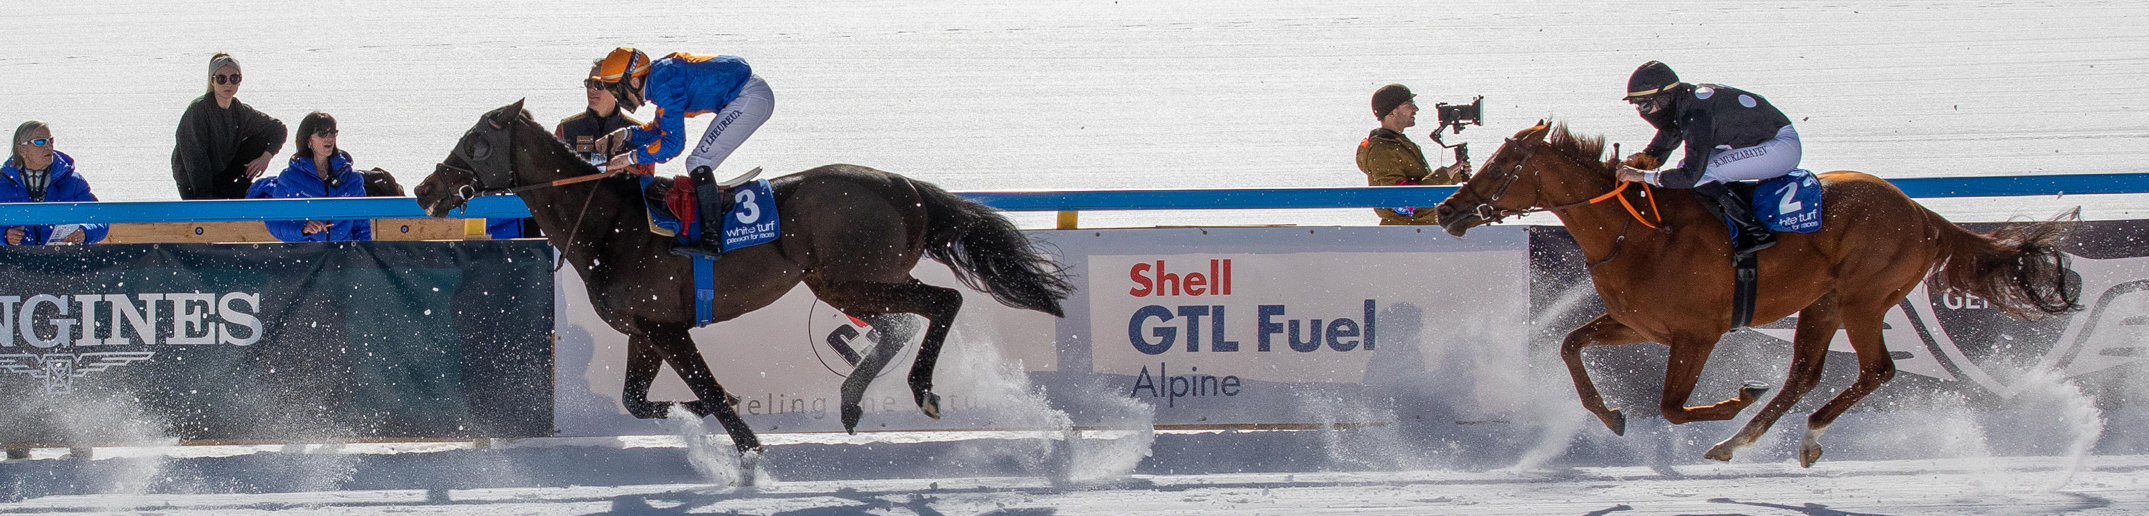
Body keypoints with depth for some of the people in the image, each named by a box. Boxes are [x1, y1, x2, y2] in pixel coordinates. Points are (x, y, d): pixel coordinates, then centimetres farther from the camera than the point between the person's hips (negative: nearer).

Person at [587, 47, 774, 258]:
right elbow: (661, 129, 24)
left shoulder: (665, 86, -19)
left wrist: (631, 158, -14)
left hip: (750, 98, -10)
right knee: (699, 164, 15)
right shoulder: (660, 75, 11)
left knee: (698, 163, -12)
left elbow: (673, 143, -22)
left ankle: (711, 239, -15)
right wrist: (626, 134, 9)